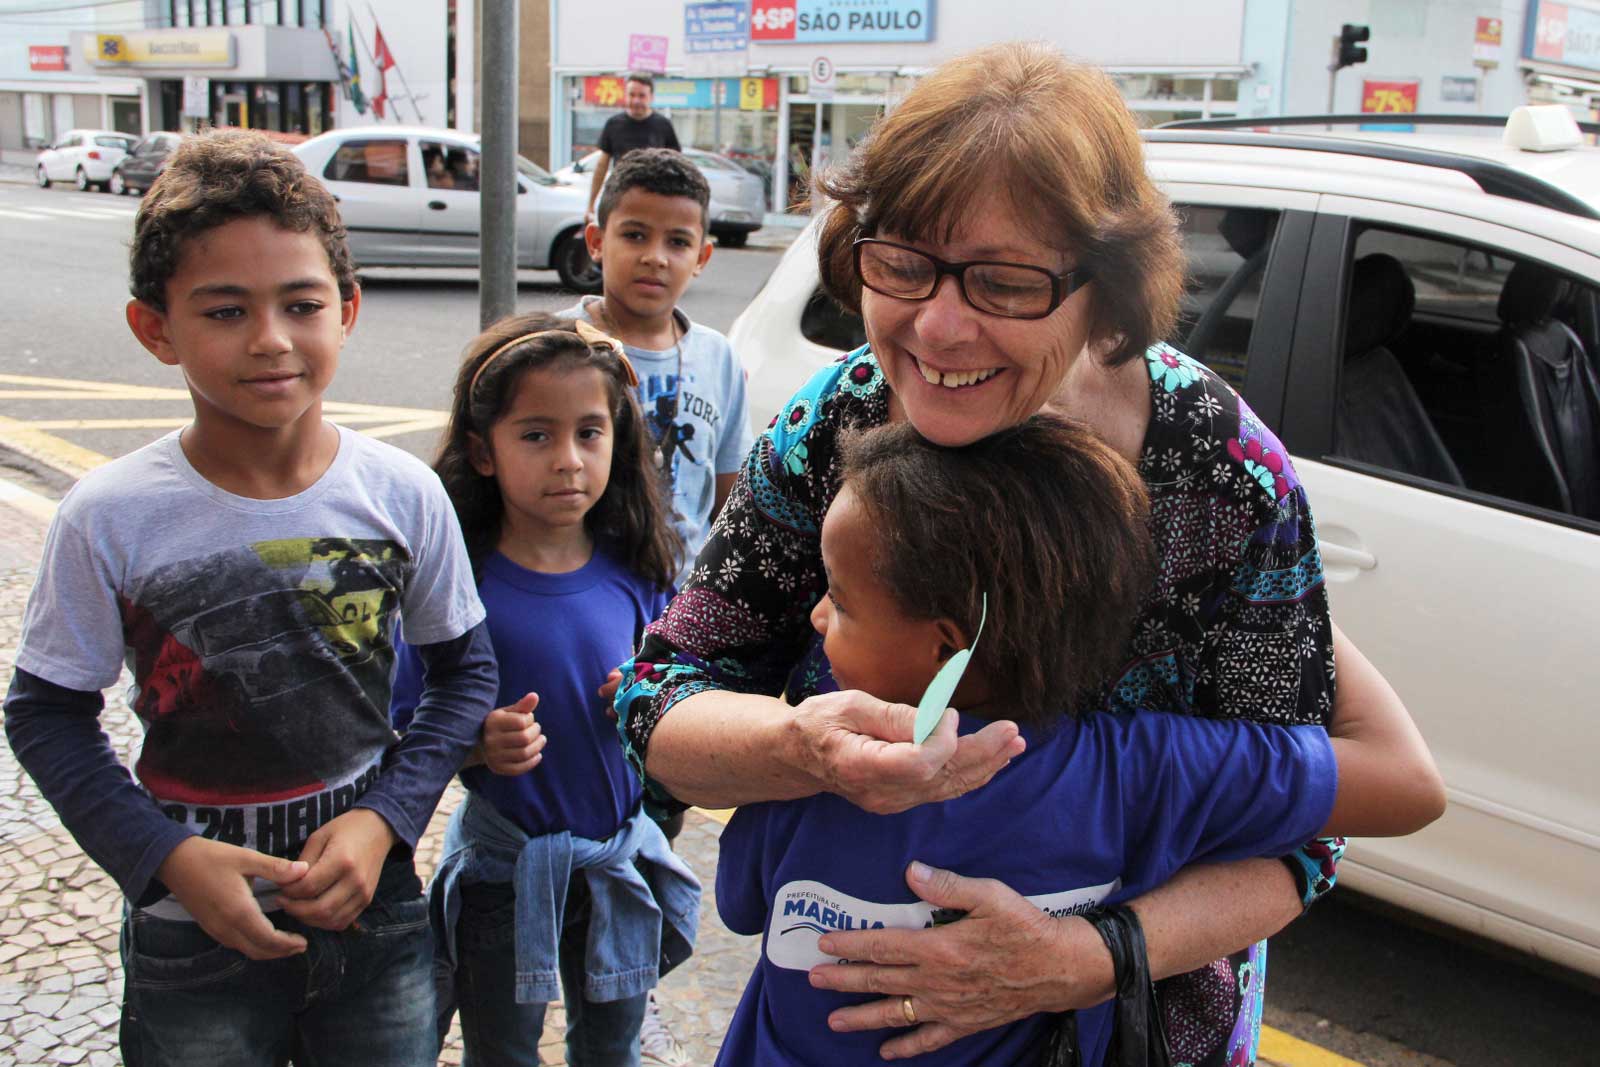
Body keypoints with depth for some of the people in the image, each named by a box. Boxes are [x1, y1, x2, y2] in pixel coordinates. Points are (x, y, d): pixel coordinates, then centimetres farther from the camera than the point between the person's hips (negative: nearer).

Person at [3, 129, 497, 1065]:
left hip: (377, 915, 2)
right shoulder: (111, 519, -13)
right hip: (193, 939, -1)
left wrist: (386, 819, -11)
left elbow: (465, 669, 1)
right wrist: (166, 859, -16)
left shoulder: (404, 494, -10)